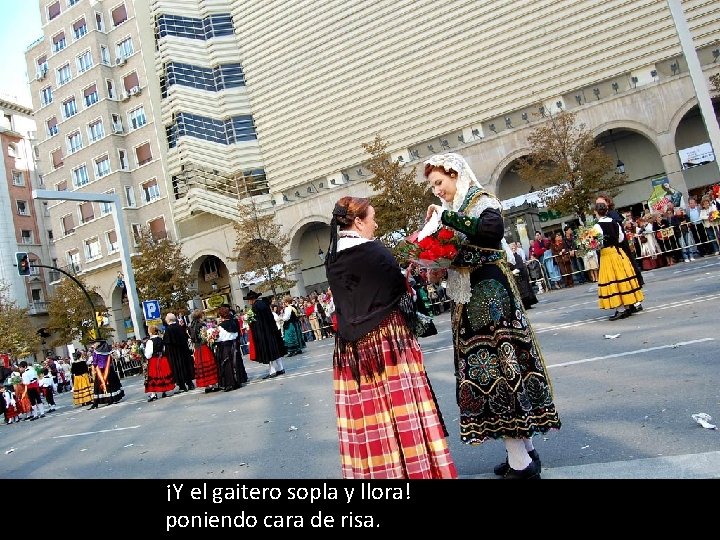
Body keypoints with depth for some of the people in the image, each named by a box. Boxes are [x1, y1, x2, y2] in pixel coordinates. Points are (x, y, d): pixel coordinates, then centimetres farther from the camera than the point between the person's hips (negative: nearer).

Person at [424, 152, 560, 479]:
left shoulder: (481, 201, -7)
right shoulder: (453, 209, 16)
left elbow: (493, 229, -29)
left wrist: (448, 217, -25)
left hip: (489, 295, -8)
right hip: (469, 297, 8)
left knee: (492, 366, -9)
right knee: (486, 367, 9)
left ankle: (521, 462, 0)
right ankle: (525, 449, 19)